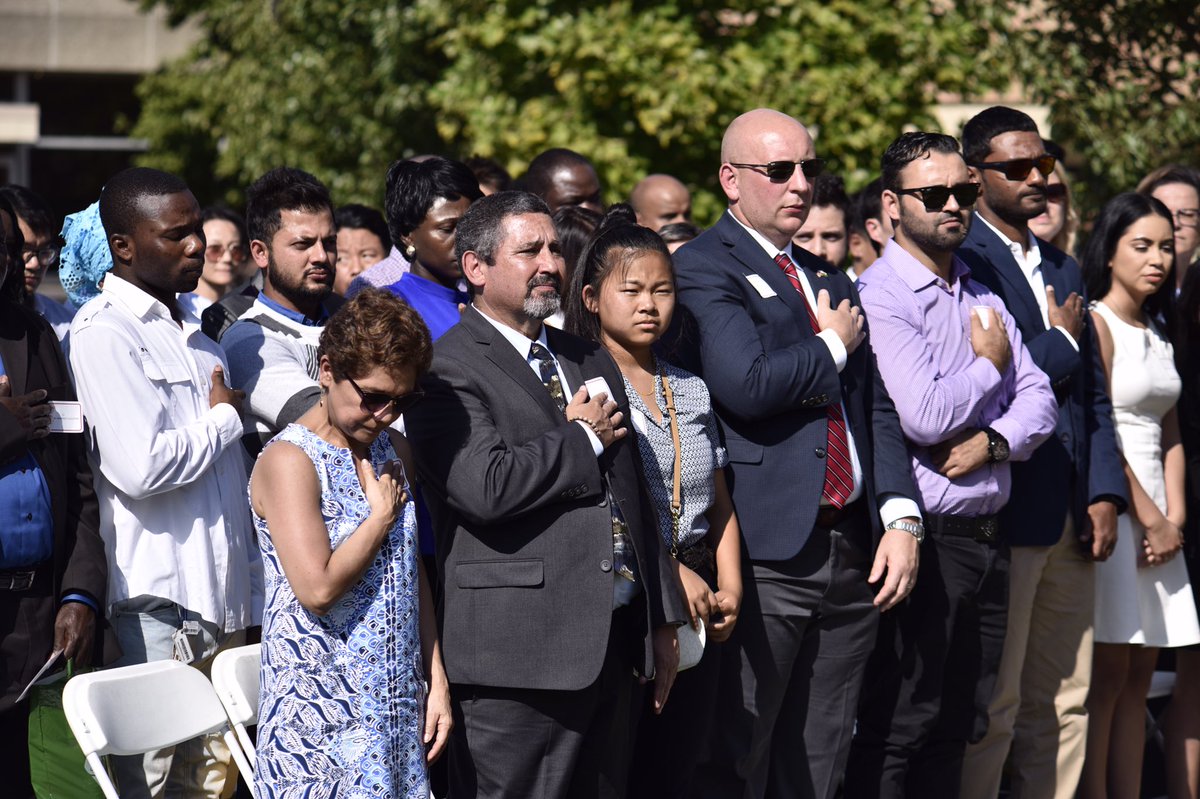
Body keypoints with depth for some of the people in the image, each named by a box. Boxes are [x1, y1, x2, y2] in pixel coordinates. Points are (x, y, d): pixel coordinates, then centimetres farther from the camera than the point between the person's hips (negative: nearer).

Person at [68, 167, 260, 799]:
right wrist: (224, 418, -5)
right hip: (161, 603, -8)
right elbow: (141, 466, -22)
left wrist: (253, 594, 19)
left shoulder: (186, 330, 18)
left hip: (223, 598, 8)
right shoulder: (104, 332, -10)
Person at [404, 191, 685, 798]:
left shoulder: (589, 360, 19)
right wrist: (582, 437, -8)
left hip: (615, 645, 8)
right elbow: (487, 488, -23)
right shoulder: (448, 370, -8)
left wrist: (662, 618, 18)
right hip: (520, 653, -8)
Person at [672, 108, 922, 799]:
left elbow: (878, 409, 18)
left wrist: (900, 516, 4)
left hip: (851, 554, 7)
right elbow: (746, 383, -20)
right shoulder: (702, 268, -4)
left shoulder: (830, 281, 21)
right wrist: (832, 347, -3)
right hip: (767, 554, -7)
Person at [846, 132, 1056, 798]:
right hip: (927, 537, -8)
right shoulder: (879, 297, -10)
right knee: (896, 726, -5)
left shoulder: (983, 299, 17)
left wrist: (993, 441, -10)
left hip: (988, 536, 8)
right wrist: (989, 364, -4)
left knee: (959, 728, 11)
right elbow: (923, 416, -20)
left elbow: (1038, 399, 10)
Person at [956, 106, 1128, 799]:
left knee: (1065, 705, 11)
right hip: (1002, 514, -8)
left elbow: (1095, 393, 17)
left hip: (1071, 520, 8)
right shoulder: (962, 262, -10)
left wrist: (1105, 493, 5)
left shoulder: (1064, 268, 17)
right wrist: (1061, 343, -6)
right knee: (992, 707, -4)